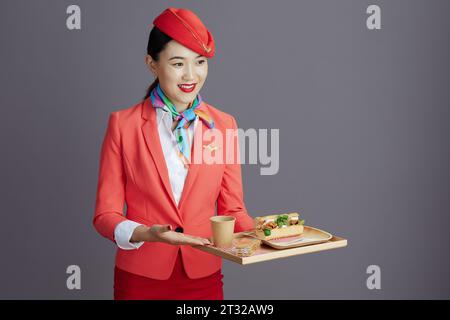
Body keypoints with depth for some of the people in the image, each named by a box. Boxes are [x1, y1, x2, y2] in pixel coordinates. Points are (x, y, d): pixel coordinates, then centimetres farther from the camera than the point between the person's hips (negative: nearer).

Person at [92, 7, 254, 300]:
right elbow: (106, 213, -5)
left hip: (204, 276, 2)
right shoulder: (123, 124, -7)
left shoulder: (224, 125, 0)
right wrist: (145, 234, -23)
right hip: (141, 276, -2)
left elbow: (232, 209, 4)